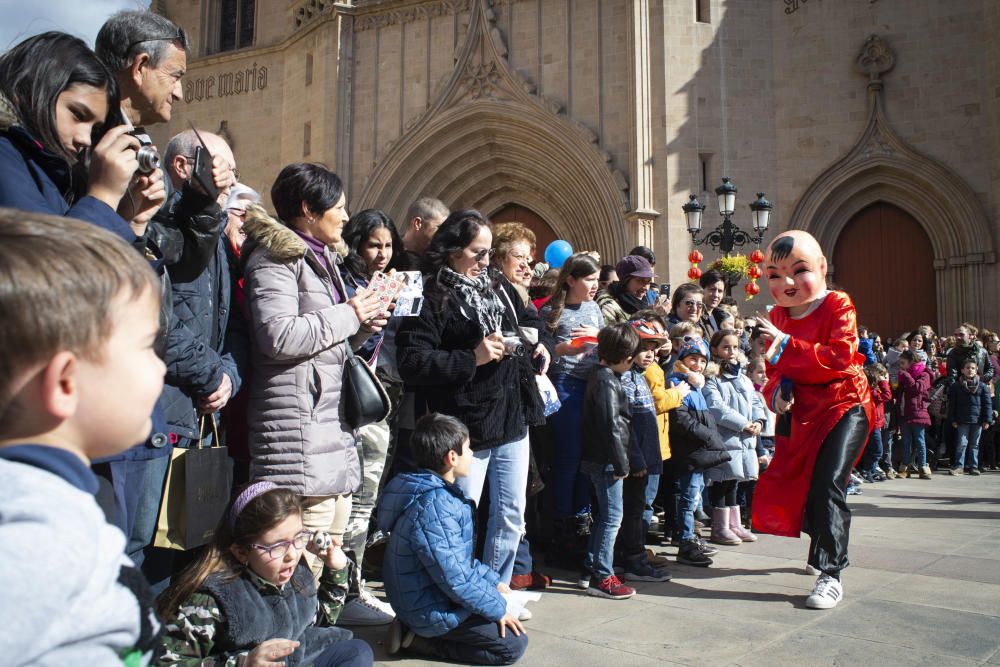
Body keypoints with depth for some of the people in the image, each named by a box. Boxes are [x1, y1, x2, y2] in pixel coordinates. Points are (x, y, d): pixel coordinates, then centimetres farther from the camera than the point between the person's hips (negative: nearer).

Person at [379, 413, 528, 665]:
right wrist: (498, 609, -15)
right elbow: (455, 577, -26)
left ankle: (415, 628, 11)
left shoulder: (434, 490, 6)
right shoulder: (434, 505, -27)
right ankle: (423, 641, -4)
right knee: (513, 644, -7)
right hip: (433, 611, -10)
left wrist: (492, 580, 11)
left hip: (420, 598, 10)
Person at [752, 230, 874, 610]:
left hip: (844, 406, -6)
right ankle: (829, 545, 39)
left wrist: (787, 346, -29)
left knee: (827, 483, -20)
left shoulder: (837, 305, -13)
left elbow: (840, 356, -26)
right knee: (786, 485, 13)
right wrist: (778, 390, -12)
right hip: (802, 412, 7)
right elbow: (775, 368, 10)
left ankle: (831, 575, -12)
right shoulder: (776, 316, 4)